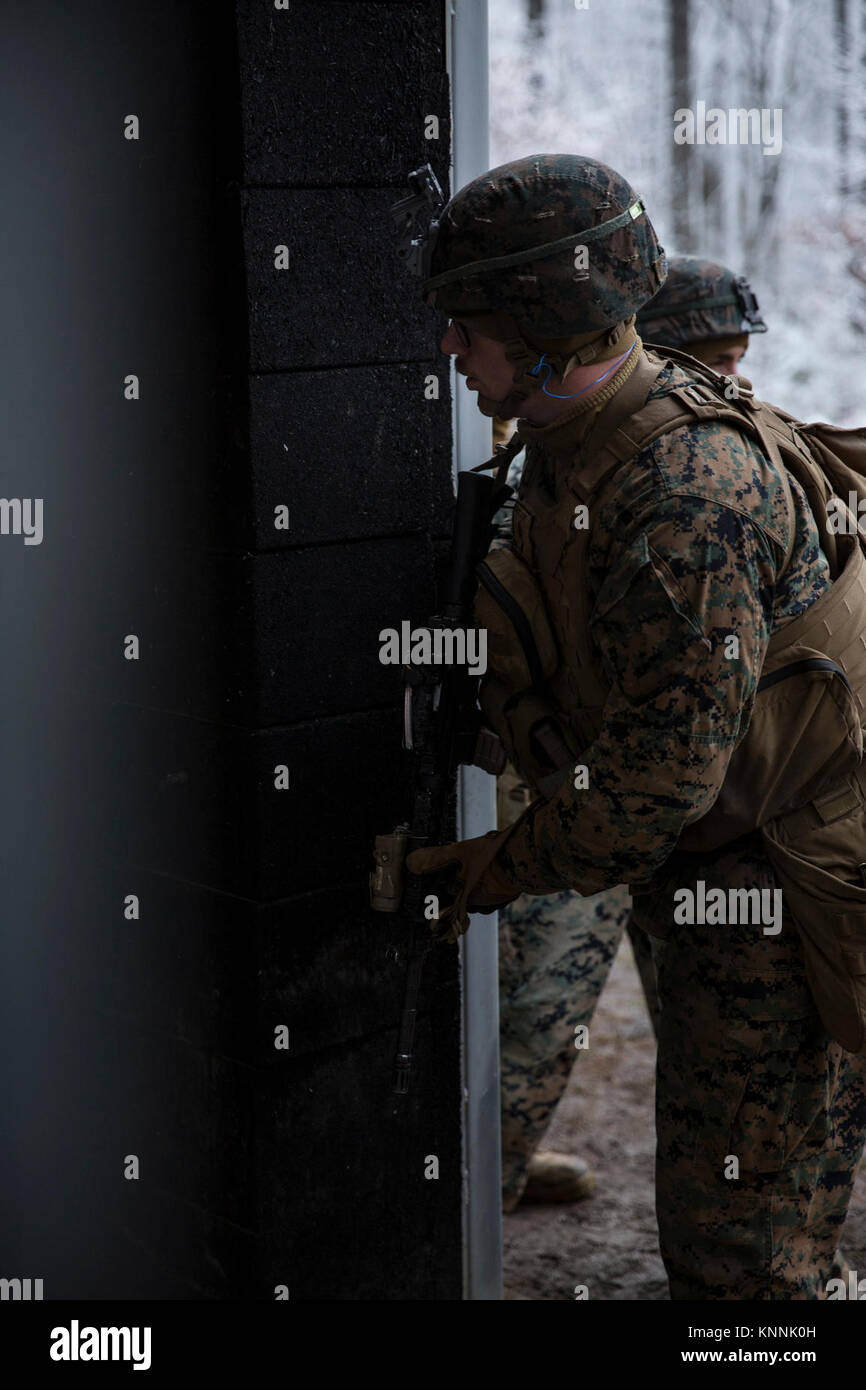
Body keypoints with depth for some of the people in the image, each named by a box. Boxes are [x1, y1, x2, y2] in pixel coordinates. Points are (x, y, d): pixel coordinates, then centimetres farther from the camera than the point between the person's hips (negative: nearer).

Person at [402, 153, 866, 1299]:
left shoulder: (689, 487, -26)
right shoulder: (575, 447, 7)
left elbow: (664, 767, -25)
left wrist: (498, 871, -14)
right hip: (719, 878, 10)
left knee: (737, 1243, -2)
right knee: (709, 1213, 20)